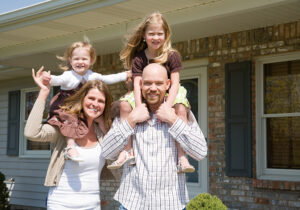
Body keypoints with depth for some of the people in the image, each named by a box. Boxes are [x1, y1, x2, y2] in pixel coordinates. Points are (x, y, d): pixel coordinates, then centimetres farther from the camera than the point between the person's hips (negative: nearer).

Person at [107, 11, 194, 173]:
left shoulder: (172, 55, -8)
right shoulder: (138, 58, -4)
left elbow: (174, 84, -15)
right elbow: (137, 85, -14)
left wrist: (167, 106, -32)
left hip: (168, 95, -2)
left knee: (180, 108, -33)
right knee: (125, 103, -23)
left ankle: (181, 155, -33)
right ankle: (128, 149, -21)